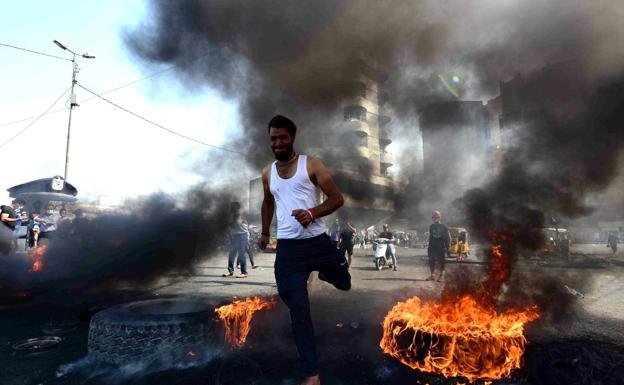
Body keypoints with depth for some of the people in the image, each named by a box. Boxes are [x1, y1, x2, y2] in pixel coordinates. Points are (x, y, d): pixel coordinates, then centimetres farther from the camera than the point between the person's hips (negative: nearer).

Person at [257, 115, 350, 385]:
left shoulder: (310, 164, -2)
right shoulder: (267, 173, 10)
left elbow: (337, 198, -5)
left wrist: (312, 213, -21)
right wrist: (265, 233, 28)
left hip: (318, 241, -1)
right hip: (288, 247, 1)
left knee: (344, 284, 18)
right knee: (298, 309, -3)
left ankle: (324, 275, 55)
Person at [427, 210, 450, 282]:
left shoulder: (443, 227, -5)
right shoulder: (431, 227, 7)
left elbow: (448, 237, -3)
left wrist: (448, 247, -7)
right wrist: (429, 245, 11)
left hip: (441, 248, -4)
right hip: (432, 247, 4)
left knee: (441, 262, 2)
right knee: (431, 262, 4)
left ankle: (440, 276, 12)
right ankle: (432, 275, 16)